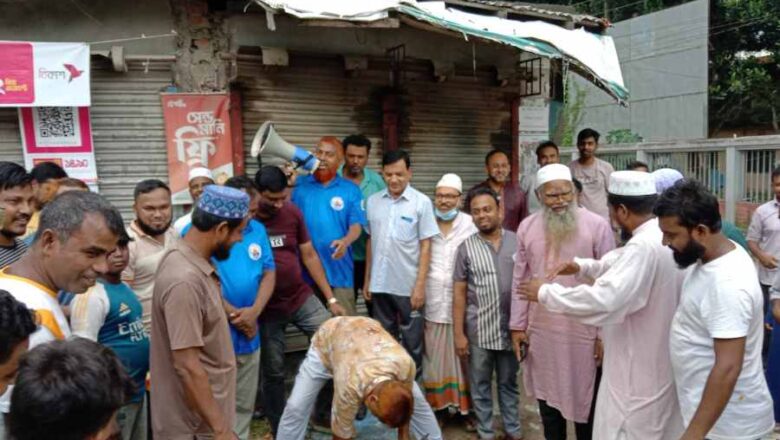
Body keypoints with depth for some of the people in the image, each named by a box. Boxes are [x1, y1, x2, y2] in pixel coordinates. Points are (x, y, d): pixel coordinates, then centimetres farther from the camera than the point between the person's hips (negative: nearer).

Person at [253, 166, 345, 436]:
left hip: (302, 299, 3)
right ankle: (280, 430, 30)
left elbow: (309, 256, 4)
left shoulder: (293, 212, -1)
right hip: (267, 309, -3)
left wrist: (330, 298, 3)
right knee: (273, 373, 9)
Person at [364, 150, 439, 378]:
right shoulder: (373, 201, 4)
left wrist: (420, 285, -12)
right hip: (380, 284, 4)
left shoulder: (422, 202, -7)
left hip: (409, 286, -3)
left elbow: (425, 247, -7)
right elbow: (371, 242, 11)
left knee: (412, 341, 9)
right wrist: (367, 280, 11)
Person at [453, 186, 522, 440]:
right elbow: (459, 293, -2)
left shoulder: (517, 242, -1)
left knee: (509, 382, 17)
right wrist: (459, 334, -5)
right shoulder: (466, 248, -3)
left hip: (510, 328, 1)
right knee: (480, 385, 12)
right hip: (478, 330, -1)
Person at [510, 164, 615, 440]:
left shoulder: (597, 226, -9)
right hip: (541, 330, 4)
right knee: (547, 396, 18)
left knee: (584, 400, 11)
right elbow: (520, 280, 7)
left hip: (583, 331, -3)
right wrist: (517, 325, 6)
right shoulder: (527, 228, 2)